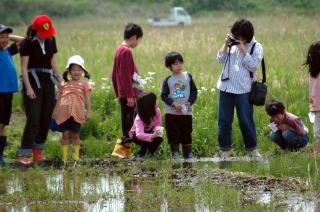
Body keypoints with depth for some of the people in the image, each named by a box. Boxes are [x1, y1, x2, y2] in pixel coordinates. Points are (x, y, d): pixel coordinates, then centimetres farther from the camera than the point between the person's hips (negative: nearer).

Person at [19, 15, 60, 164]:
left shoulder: (51, 41, 8)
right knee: (33, 120, -12)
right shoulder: (27, 43, -9)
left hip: (48, 82, 6)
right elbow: (24, 67, -11)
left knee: (46, 118, 5)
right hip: (33, 81, -6)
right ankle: (24, 155, -10)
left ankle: (38, 152, 15)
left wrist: (59, 82, 12)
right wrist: (28, 88, -19)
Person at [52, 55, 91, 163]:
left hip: (77, 113, -1)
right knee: (65, 134, 1)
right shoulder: (64, 84, 14)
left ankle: (75, 156, 9)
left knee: (75, 134, 4)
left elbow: (87, 100, 6)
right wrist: (55, 111, 12)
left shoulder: (84, 84, 10)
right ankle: (64, 156, 4)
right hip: (63, 113, 1)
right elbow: (59, 99, 17)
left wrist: (88, 112, -2)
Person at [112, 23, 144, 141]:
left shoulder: (119, 50, 16)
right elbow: (125, 76, -19)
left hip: (124, 96, 10)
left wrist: (118, 94, 25)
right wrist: (129, 96, -19)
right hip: (130, 95, -10)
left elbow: (115, 75, 21)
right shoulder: (126, 51, -14)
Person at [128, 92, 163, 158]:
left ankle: (151, 151, 3)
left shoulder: (157, 111, -22)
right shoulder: (139, 118, -37)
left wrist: (156, 130, -37)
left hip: (150, 131, 5)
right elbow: (139, 134, -49)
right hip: (136, 135, -5)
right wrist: (152, 136, -66)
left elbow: (158, 124, -12)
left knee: (159, 138, -25)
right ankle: (141, 153, -11)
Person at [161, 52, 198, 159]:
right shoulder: (168, 80, 1)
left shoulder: (188, 77, 5)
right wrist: (174, 104, -16)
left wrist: (189, 102, -9)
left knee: (187, 134, 3)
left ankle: (188, 154, 12)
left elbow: (194, 91, 6)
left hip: (186, 112, 1)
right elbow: (164, 95, -3)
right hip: (171, 113, -1)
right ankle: (175, 153, 8)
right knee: (173, 134, -1)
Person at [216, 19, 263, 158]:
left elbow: (253, 66, -13)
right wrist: (226, 45, -5)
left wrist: (243, 50, -16)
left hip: (243, 89, -4)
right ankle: (225, 149, 15)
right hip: (226, 86, 4)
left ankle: (252, 148, 14)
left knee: (246, 120, 0)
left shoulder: (256, 47, -3)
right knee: (224, 120, 6)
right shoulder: (232, 44, 8)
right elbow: (220, 60, 7)